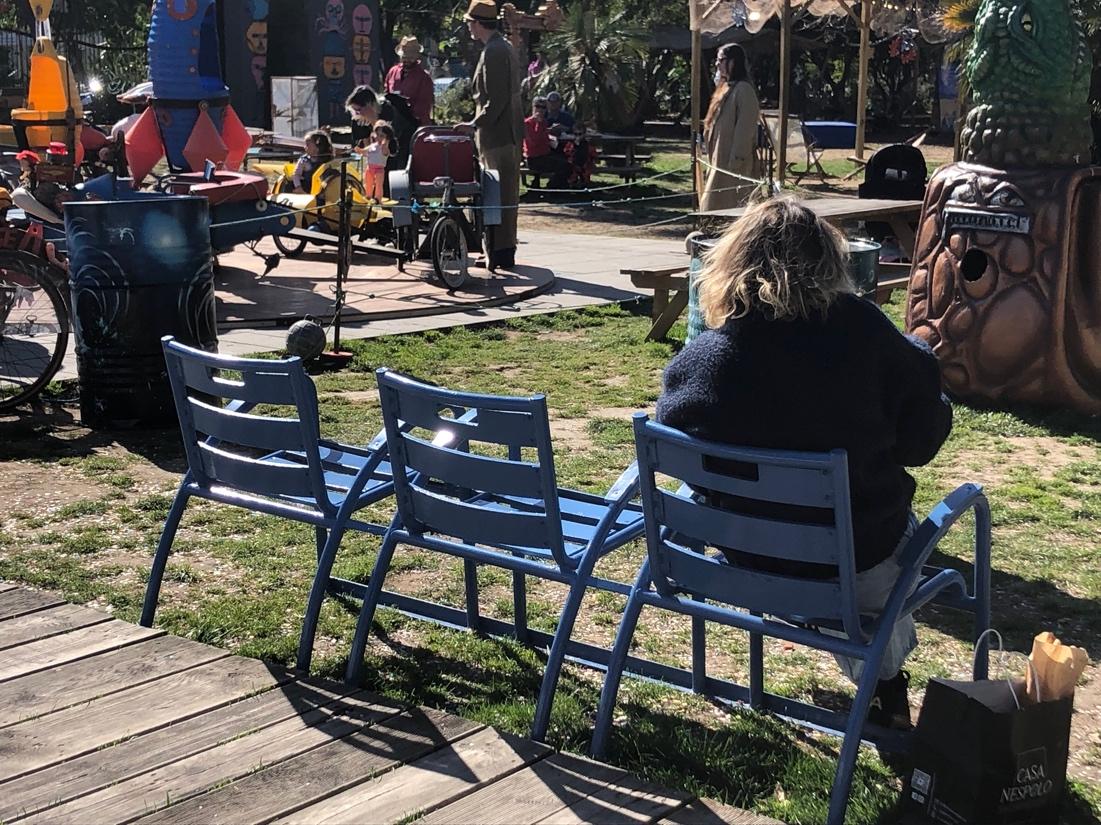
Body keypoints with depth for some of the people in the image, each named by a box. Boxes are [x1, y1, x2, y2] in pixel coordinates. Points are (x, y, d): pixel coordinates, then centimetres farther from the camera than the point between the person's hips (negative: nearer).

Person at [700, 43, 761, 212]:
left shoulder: (743, 90, -12)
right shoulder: (726, 88, 17)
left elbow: (745, 128, -17)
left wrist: (735, 162, -21)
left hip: (733, 162, -10)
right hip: (719, 159, 10)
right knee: (715, 207, 10)